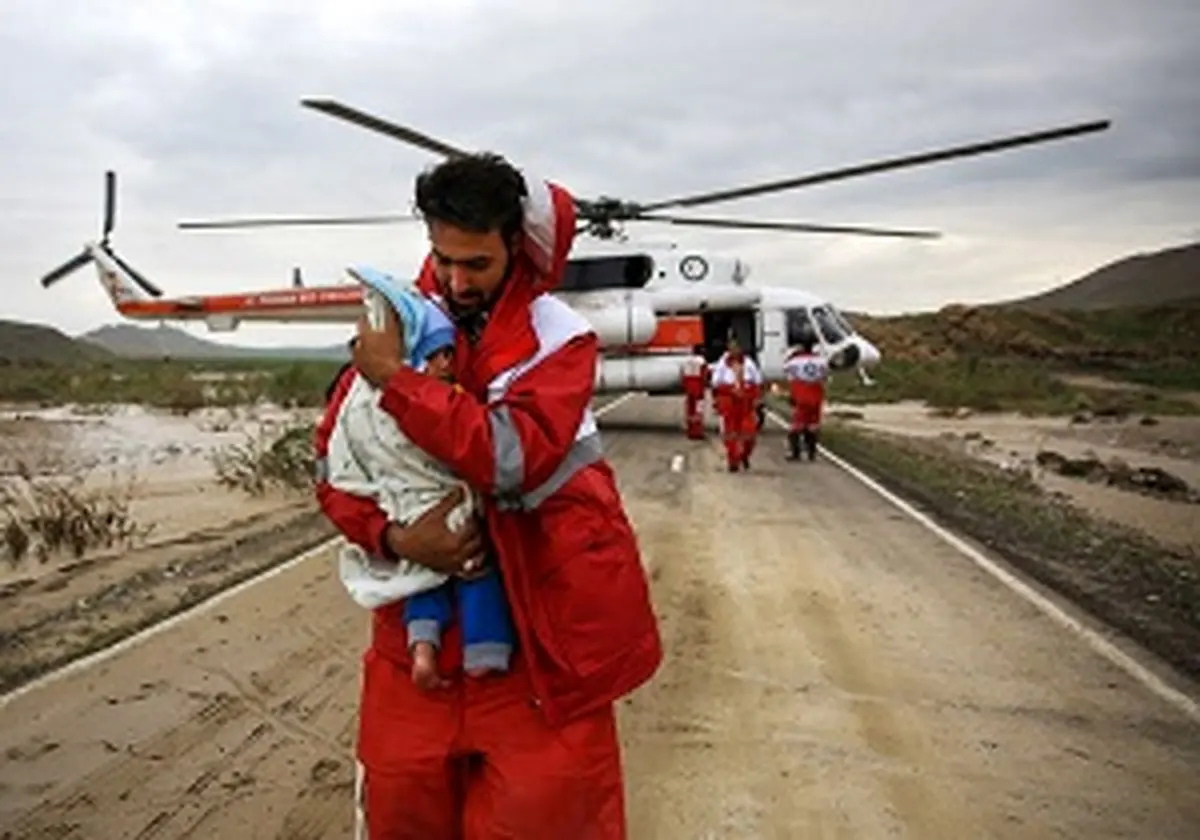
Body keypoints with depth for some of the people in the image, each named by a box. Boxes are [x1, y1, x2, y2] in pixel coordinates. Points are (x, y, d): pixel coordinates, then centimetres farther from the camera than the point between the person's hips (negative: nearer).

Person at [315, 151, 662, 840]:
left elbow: (513, 457, -24)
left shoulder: (560, 336, -8)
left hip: (540, 606, -3)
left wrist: (395, 381, -21)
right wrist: (393, 537, -16)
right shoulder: (402, 325, 2)